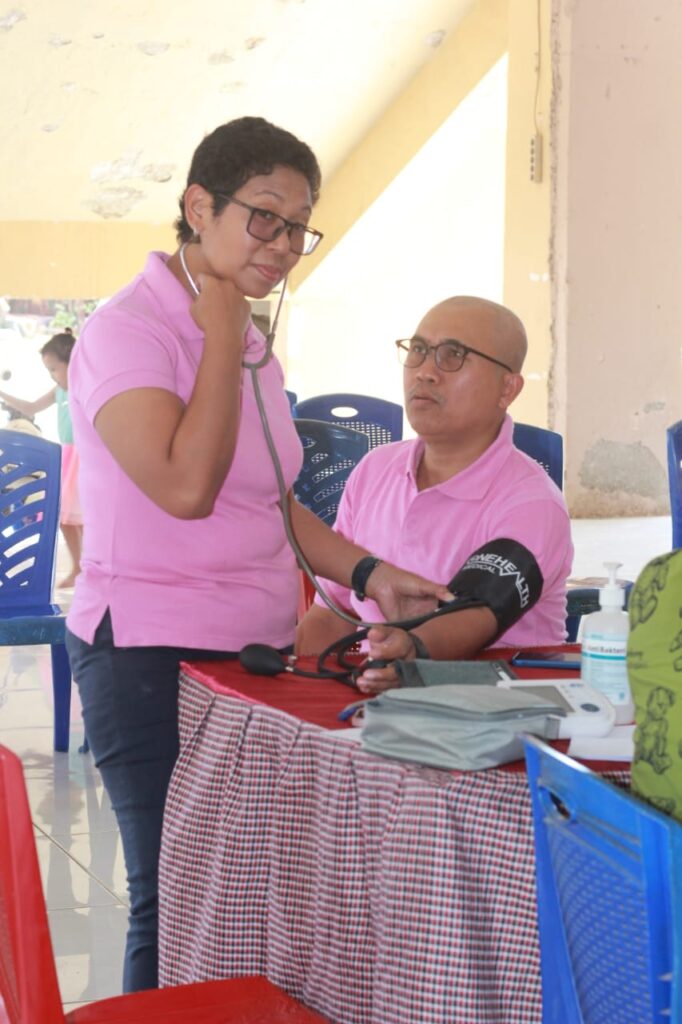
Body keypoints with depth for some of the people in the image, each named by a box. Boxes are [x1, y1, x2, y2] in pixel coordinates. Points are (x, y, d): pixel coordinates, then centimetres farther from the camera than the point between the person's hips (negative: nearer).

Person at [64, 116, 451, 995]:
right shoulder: (126, 331, -11)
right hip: (153, 658, -7)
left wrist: (369, 575, 7)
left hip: (257, 650, 8)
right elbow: (186, 486, -25)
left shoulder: (249, 343, 14)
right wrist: (221, 330, -15)